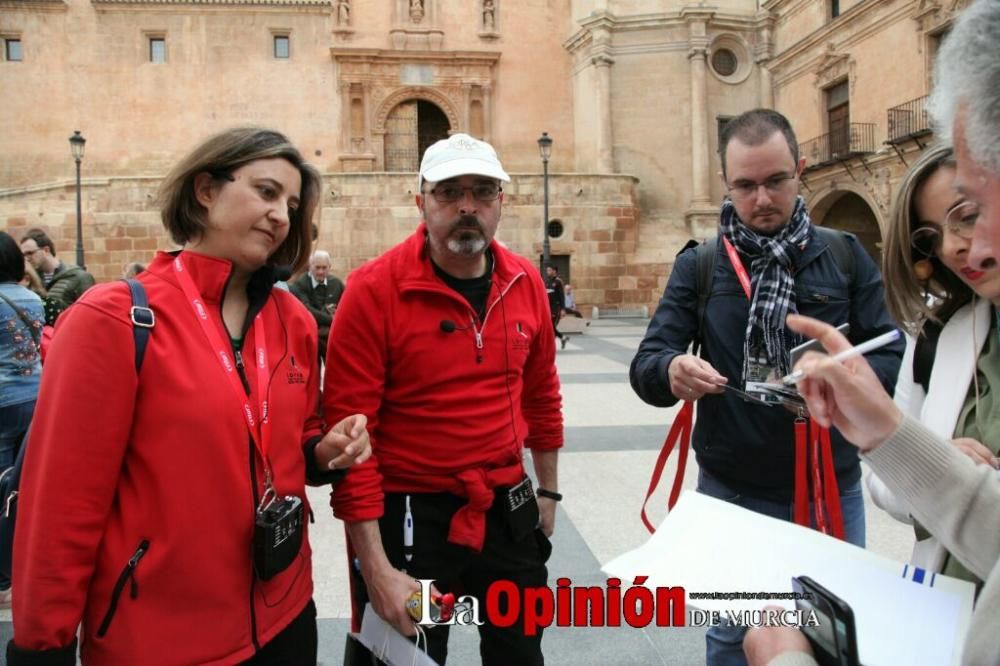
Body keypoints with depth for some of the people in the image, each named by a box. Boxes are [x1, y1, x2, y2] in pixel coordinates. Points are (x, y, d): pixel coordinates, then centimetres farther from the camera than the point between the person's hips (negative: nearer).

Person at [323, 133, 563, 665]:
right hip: (408, 516, -4)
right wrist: (375, 569, -18)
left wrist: (548, 489, 17)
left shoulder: (525, 283, -1)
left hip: (506, 509, 5)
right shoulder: (374, 290, -16)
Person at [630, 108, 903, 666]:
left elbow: (894, 359, -6)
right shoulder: (699, 264, -2)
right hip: (731, 493, 0)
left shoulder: (846, 255, 0)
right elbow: (645, 366, -9)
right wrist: (671, 372, -33)